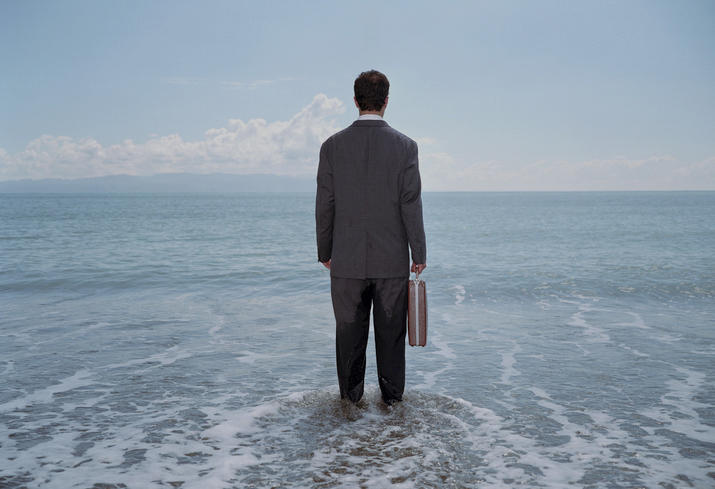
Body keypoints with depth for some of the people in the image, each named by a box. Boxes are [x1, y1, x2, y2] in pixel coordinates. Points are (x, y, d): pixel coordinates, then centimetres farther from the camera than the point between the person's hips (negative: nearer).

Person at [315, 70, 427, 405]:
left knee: (350, 330, 12)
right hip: (392, 260, 0)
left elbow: (325, 205, -1)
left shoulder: (333, 145, -3)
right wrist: (419, 254, 1)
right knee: (390, 329, 11)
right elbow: (411, 205, -7)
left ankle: (351, 393, 23)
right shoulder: (404, 145, -6)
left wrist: (324, 252, 9)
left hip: (347, 259, 1)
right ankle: (392, 393, 22)